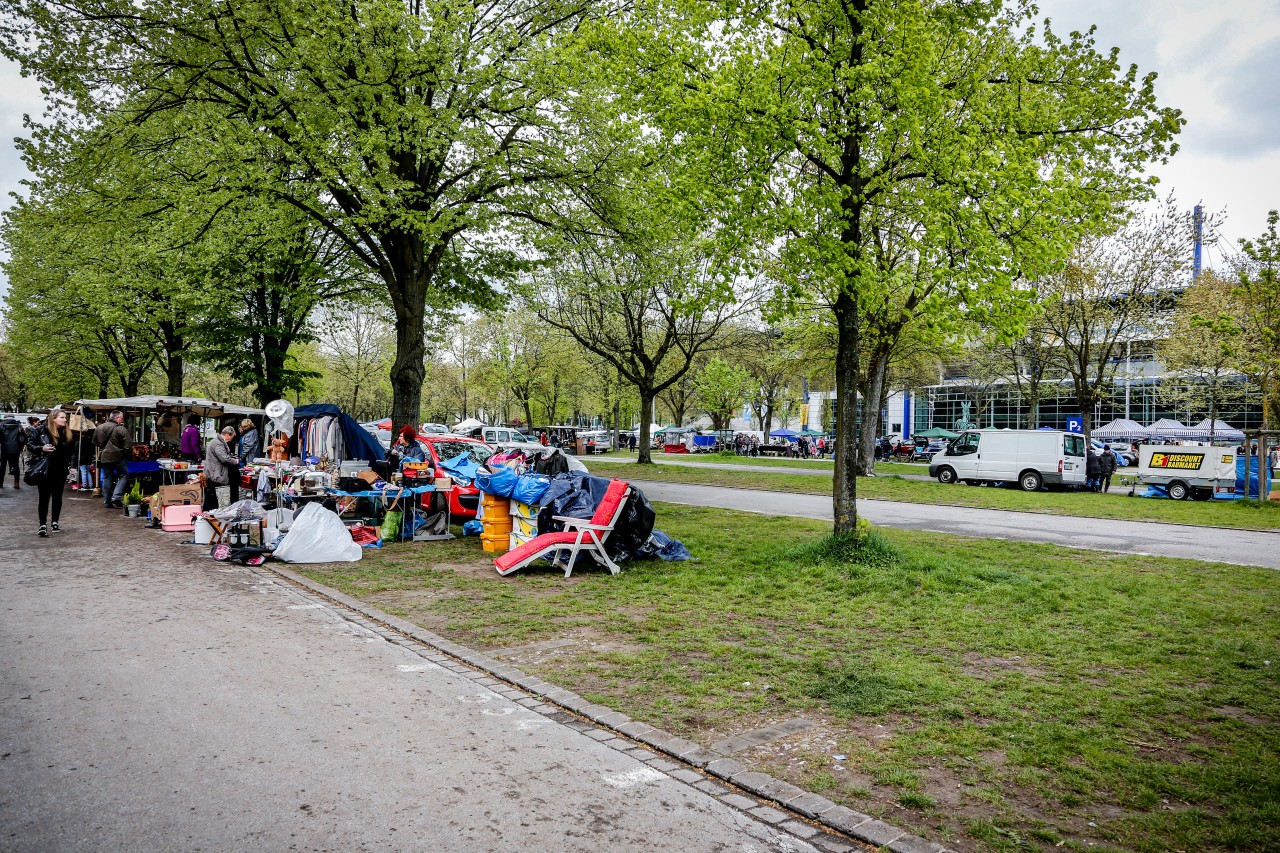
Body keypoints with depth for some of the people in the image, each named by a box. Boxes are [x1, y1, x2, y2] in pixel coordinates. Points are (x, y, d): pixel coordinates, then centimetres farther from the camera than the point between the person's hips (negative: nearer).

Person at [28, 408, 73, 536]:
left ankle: (55, 522, 22)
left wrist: (70, 464, 5)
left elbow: (72, 451, 14)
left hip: (61, 471, 4)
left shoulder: (68, 434, 4)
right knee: (44, 497, -3)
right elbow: (30, 445, -3)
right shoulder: (42, 431, -8)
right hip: (44, 470, -4)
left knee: (57, 497, 11)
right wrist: (41, 449, -20)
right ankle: (43, 525, 0)